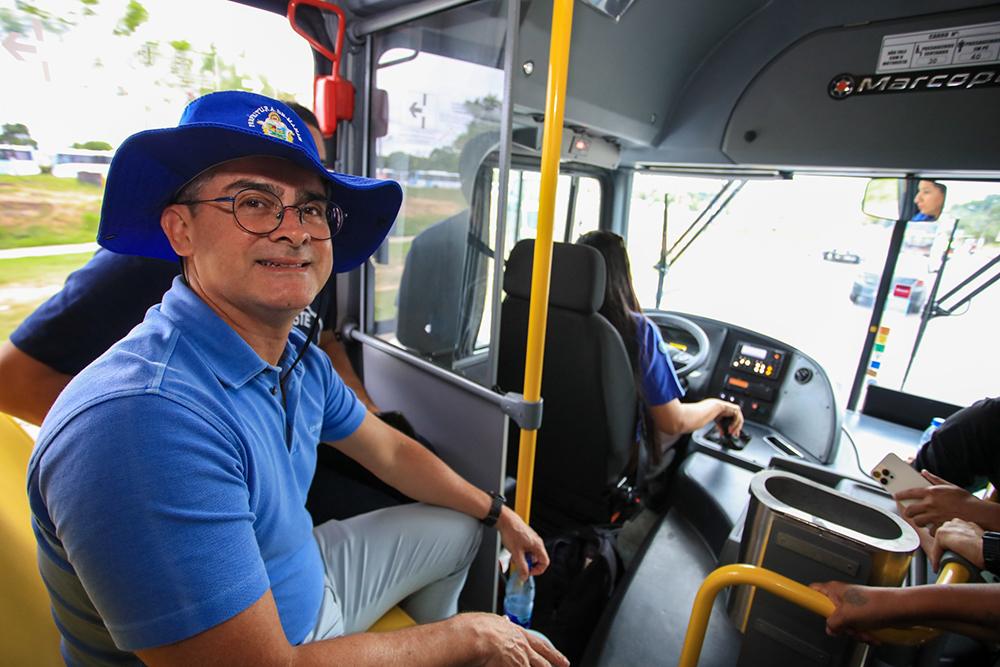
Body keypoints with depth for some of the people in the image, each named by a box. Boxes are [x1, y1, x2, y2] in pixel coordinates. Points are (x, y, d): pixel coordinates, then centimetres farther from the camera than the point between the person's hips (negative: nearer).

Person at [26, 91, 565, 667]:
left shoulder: (299, 357, -9)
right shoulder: (141, 421, -36)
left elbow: (390, 452, 4)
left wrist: (498, 513, 8)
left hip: (307, 579, 7)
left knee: (456, 529, 21)